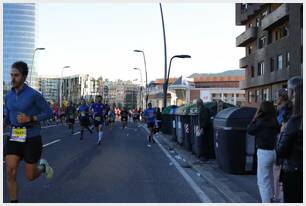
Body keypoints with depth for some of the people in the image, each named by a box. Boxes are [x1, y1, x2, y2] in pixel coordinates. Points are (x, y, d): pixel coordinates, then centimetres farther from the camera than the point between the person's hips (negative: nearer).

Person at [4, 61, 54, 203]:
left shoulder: (34, 94, -13)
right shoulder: (8, 96, 4)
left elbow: (48, 112, -7)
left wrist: (30, 119, -21)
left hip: (32, 138, -4)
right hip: (13, 138, 4)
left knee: (30, 176, 6)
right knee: (11, 173, -11)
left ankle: (43, 166, 41)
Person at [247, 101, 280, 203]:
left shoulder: (261, 121, -16)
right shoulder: (275, 122, 2)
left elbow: (250, 130, -6)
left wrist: (255, 118, -1)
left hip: (264, 152, -8)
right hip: (274, 151, 8)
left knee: (262, 181, 1)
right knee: (269, 178, 24)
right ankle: (270, 199, 39)